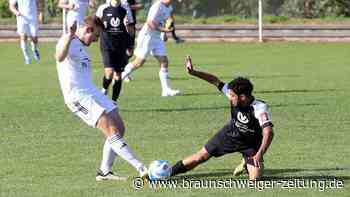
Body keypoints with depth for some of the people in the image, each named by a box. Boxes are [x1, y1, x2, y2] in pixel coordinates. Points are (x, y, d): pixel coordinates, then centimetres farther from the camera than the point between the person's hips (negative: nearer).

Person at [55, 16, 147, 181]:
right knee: (112, 131, -17)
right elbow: (60, 58, -35)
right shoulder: (68, 42, -11)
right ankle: (141, 169, -21)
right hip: (78, 97, -10)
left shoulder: (81, 46, 20)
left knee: (119, 129, 6)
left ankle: (104, 172, 12)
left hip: (92, 93, 10)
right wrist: (70, 36, -47)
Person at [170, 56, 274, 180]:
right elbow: (216, 81, -13)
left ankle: (247, 164, 22)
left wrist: (259, 154, -57)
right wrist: (194, 72, -21)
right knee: (201, 156, 5)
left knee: (255, 179, -14)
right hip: (231, 134, 3)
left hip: (251, 143, -3)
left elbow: (268, 133, -46)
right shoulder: (232, 92, -25)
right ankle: (168, 172, 23)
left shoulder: (259, 108, -39)